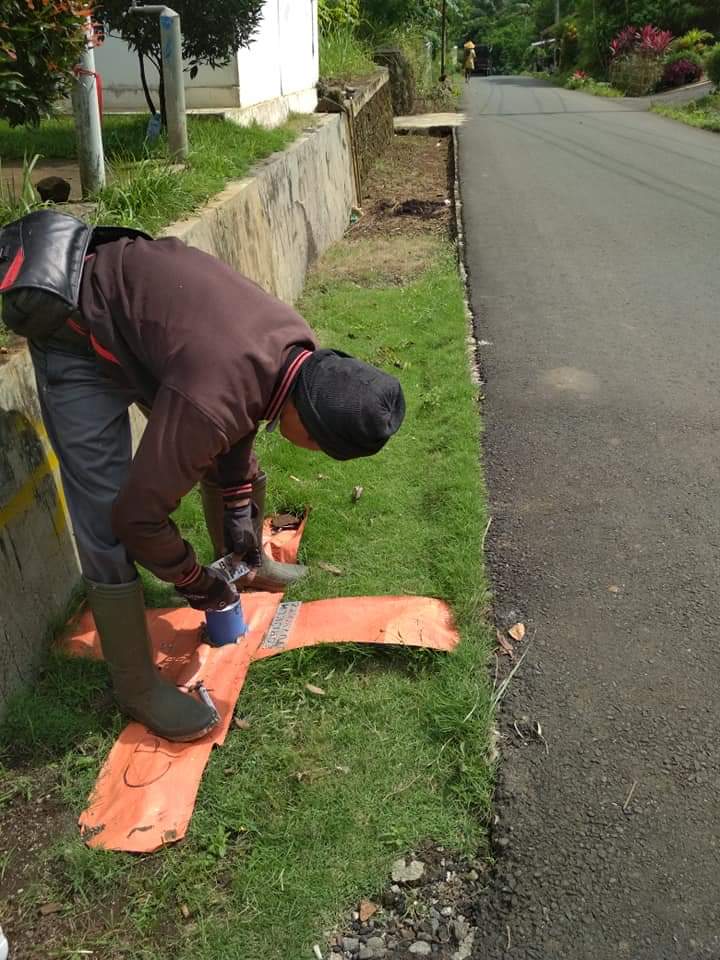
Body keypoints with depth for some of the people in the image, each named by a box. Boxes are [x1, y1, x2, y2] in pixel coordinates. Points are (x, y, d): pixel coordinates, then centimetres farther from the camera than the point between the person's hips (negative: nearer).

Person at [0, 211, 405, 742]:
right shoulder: (210, 400, -39)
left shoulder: (300, 348, -14)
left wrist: (239, 507, 7)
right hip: (77, 334, -8)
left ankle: (250, 563, 43)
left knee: (233, 456, 16)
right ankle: (137, 687, 7)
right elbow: (138, 517, -29)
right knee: (108, 524, -10)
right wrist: (196, 582, -12)